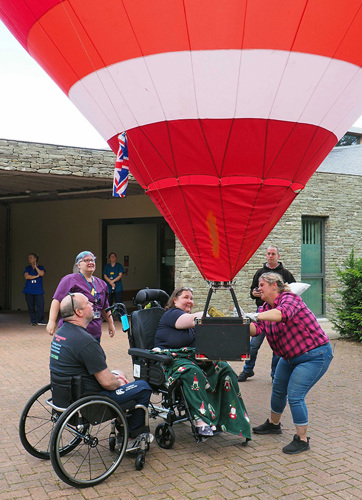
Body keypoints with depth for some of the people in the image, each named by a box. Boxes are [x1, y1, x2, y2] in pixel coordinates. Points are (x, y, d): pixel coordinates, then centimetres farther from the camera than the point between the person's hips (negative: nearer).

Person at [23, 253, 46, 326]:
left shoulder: (40, 267, 9)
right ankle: (33, 321, 10)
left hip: (38, 290, -2)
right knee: (31, 307, 2)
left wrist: (35, 267, -8)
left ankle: (40, 320, 1)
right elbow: (26, 276, -4)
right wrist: (36, 276, -7)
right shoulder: (27, 268, 13)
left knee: (40, 306, -10)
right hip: (29, 290, 2)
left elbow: (42, 273, -12)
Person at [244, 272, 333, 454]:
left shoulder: (289, 298, -20)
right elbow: (256, 329, -11)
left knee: (295, 396, -12)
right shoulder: (265, 308, 5)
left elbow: (283, 313, -44)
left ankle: (302, 440, 4)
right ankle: (274, 424, 42)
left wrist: (256, 316, -52)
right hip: (290, 357, 9)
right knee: (278, 390, 19)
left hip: (315, 355, -9)